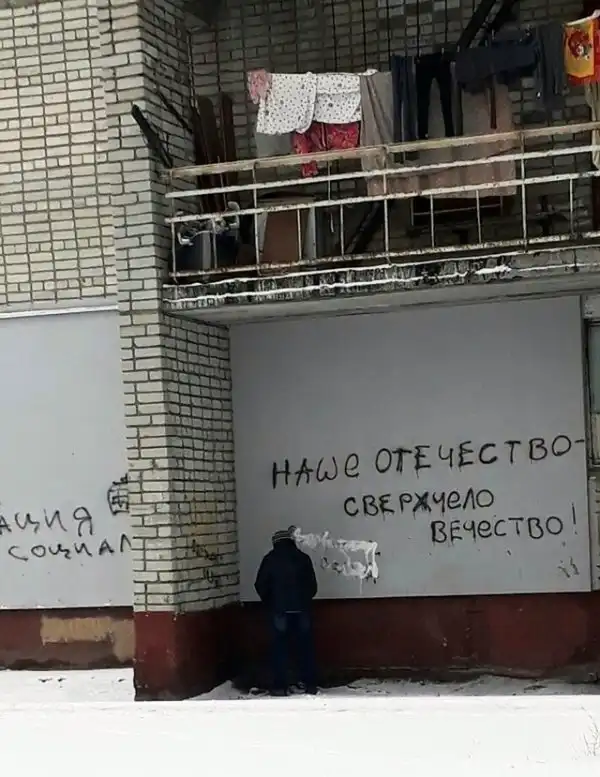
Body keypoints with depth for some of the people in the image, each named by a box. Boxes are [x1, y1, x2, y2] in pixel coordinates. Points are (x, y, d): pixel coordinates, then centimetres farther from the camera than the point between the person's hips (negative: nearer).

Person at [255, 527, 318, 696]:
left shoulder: (270, 559, 1)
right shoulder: (303, 558, 6)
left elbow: (260, 585, 1)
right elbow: (312, 586, 8)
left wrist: (269, 603, 17)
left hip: (279, 610, -2)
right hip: (302, 609, 2)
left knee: (280, 647, 2)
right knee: (305, 646, 8)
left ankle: (280, 686, -1)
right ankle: (310, 684, 9)